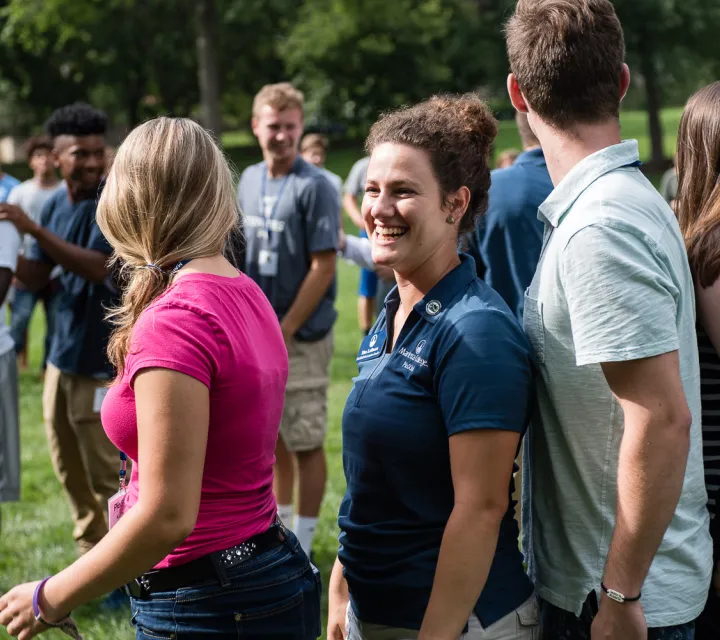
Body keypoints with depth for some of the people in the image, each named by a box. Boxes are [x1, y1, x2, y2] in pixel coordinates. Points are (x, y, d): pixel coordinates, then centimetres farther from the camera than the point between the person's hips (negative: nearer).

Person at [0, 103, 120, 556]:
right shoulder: (54, 205, 7)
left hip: (103, 361, -7)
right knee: (71, 471, 17)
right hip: (62, 357, 7)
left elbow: (98, 267, -27)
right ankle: (92, 550, 32)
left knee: (108, 474, 0)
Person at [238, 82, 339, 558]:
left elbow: (323, 267, -16)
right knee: (273, 439, 17)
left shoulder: (314, 187, -14)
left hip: (302, 337, -7)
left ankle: (302, 546, 11)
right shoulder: (249, 180, 8)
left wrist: (284, 331, -16)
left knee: (306, 443, 2)